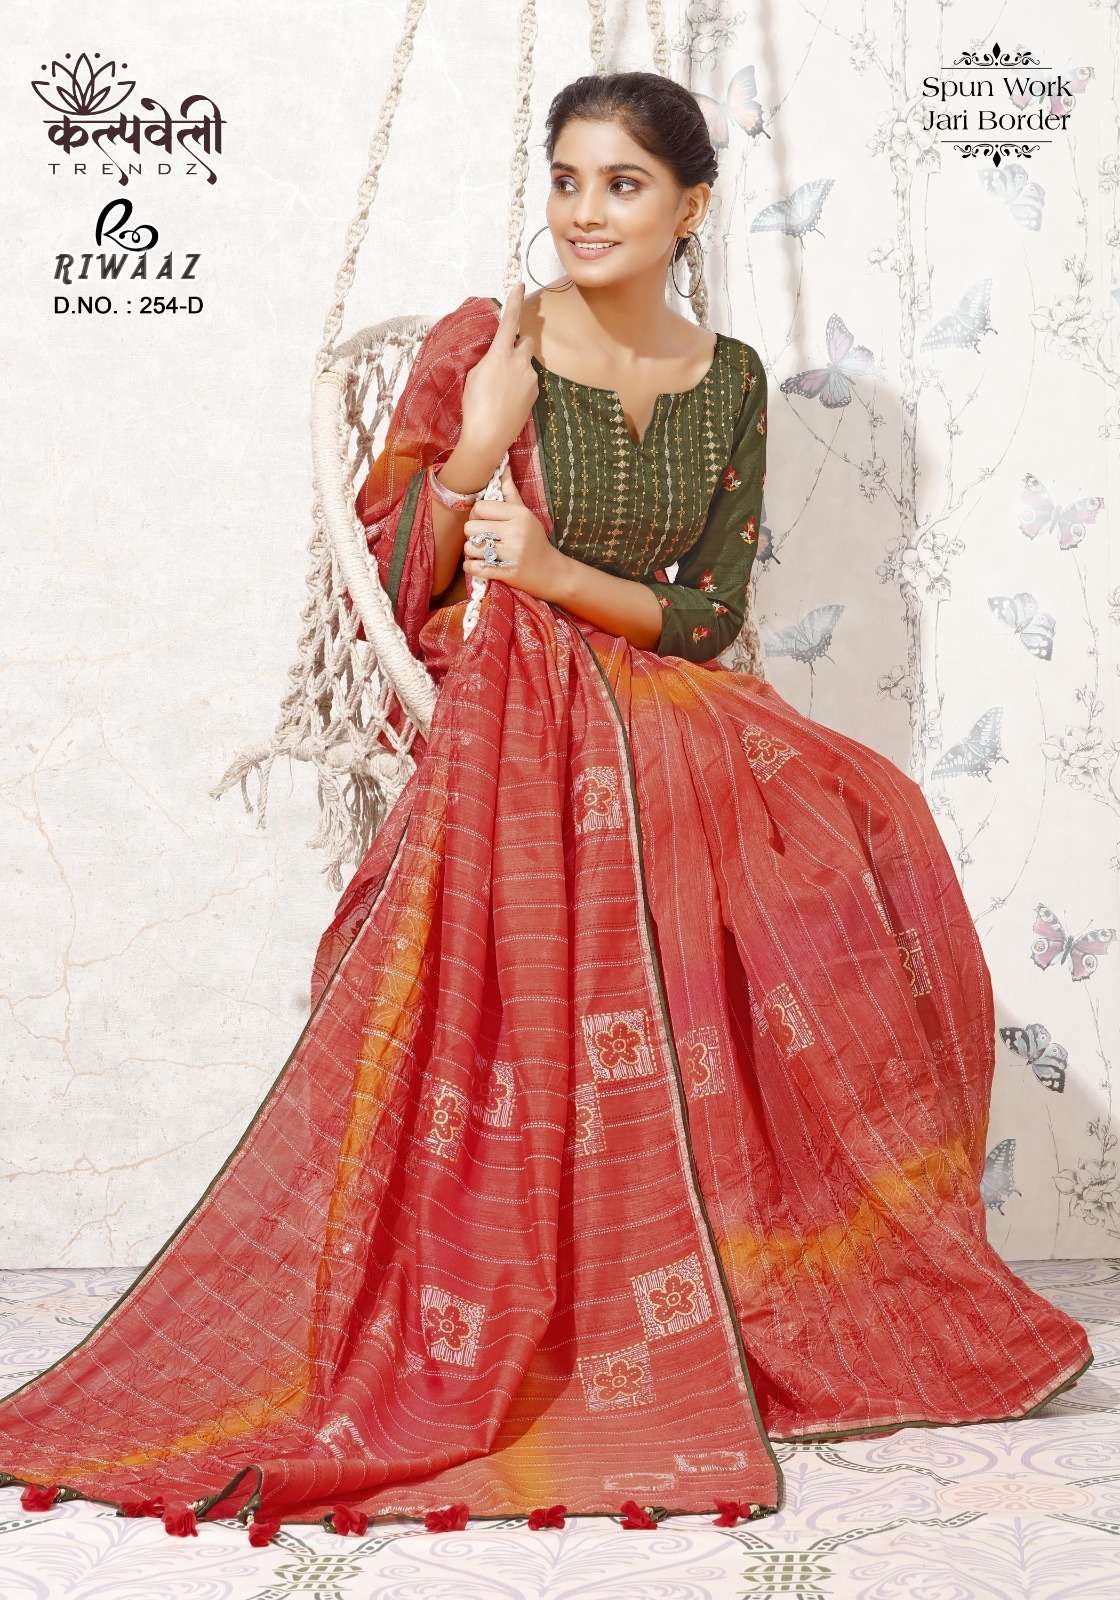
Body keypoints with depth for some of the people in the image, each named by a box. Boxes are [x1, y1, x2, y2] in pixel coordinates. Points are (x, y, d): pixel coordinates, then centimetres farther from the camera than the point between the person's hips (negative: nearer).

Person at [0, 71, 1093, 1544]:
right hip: (513, 749, -3)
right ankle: (505, 1349, 12)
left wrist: (560, 575, -14)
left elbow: (713, 614, 2)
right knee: (528, 1064, -12)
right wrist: (479, 441, -20)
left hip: (668, 738, 4)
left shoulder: (728, 381, 7)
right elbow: (402, 586, -5)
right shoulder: (478, 347, -3)